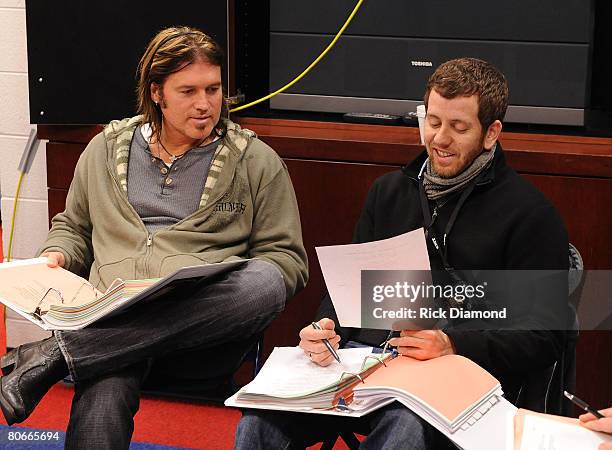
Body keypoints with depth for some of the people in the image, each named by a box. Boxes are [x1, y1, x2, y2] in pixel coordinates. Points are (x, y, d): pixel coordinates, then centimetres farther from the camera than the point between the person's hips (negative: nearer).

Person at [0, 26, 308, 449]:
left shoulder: (257, 161, 12)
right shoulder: (106, 149, 20)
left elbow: (286, 258, 11)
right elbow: (73, 227, 32)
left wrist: (230, 287, -10)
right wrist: (55, 256, 8)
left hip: (202, 331, 2)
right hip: (111, 321, -2)